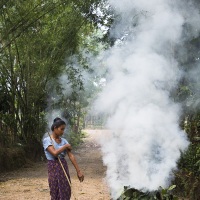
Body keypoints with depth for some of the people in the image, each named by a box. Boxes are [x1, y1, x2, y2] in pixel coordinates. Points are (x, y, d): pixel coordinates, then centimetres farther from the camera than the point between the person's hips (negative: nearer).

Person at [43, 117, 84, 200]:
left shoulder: (64, 140, 7)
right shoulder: (47, 140, -8)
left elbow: (71, 156, 0)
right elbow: (54, 153, -23)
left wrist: (78, 171, -5)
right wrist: (65, 146, -8)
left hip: (64, 167, 5)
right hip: (53, 168, -5)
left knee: (66, 193, 5)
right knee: (56, 193, 2)